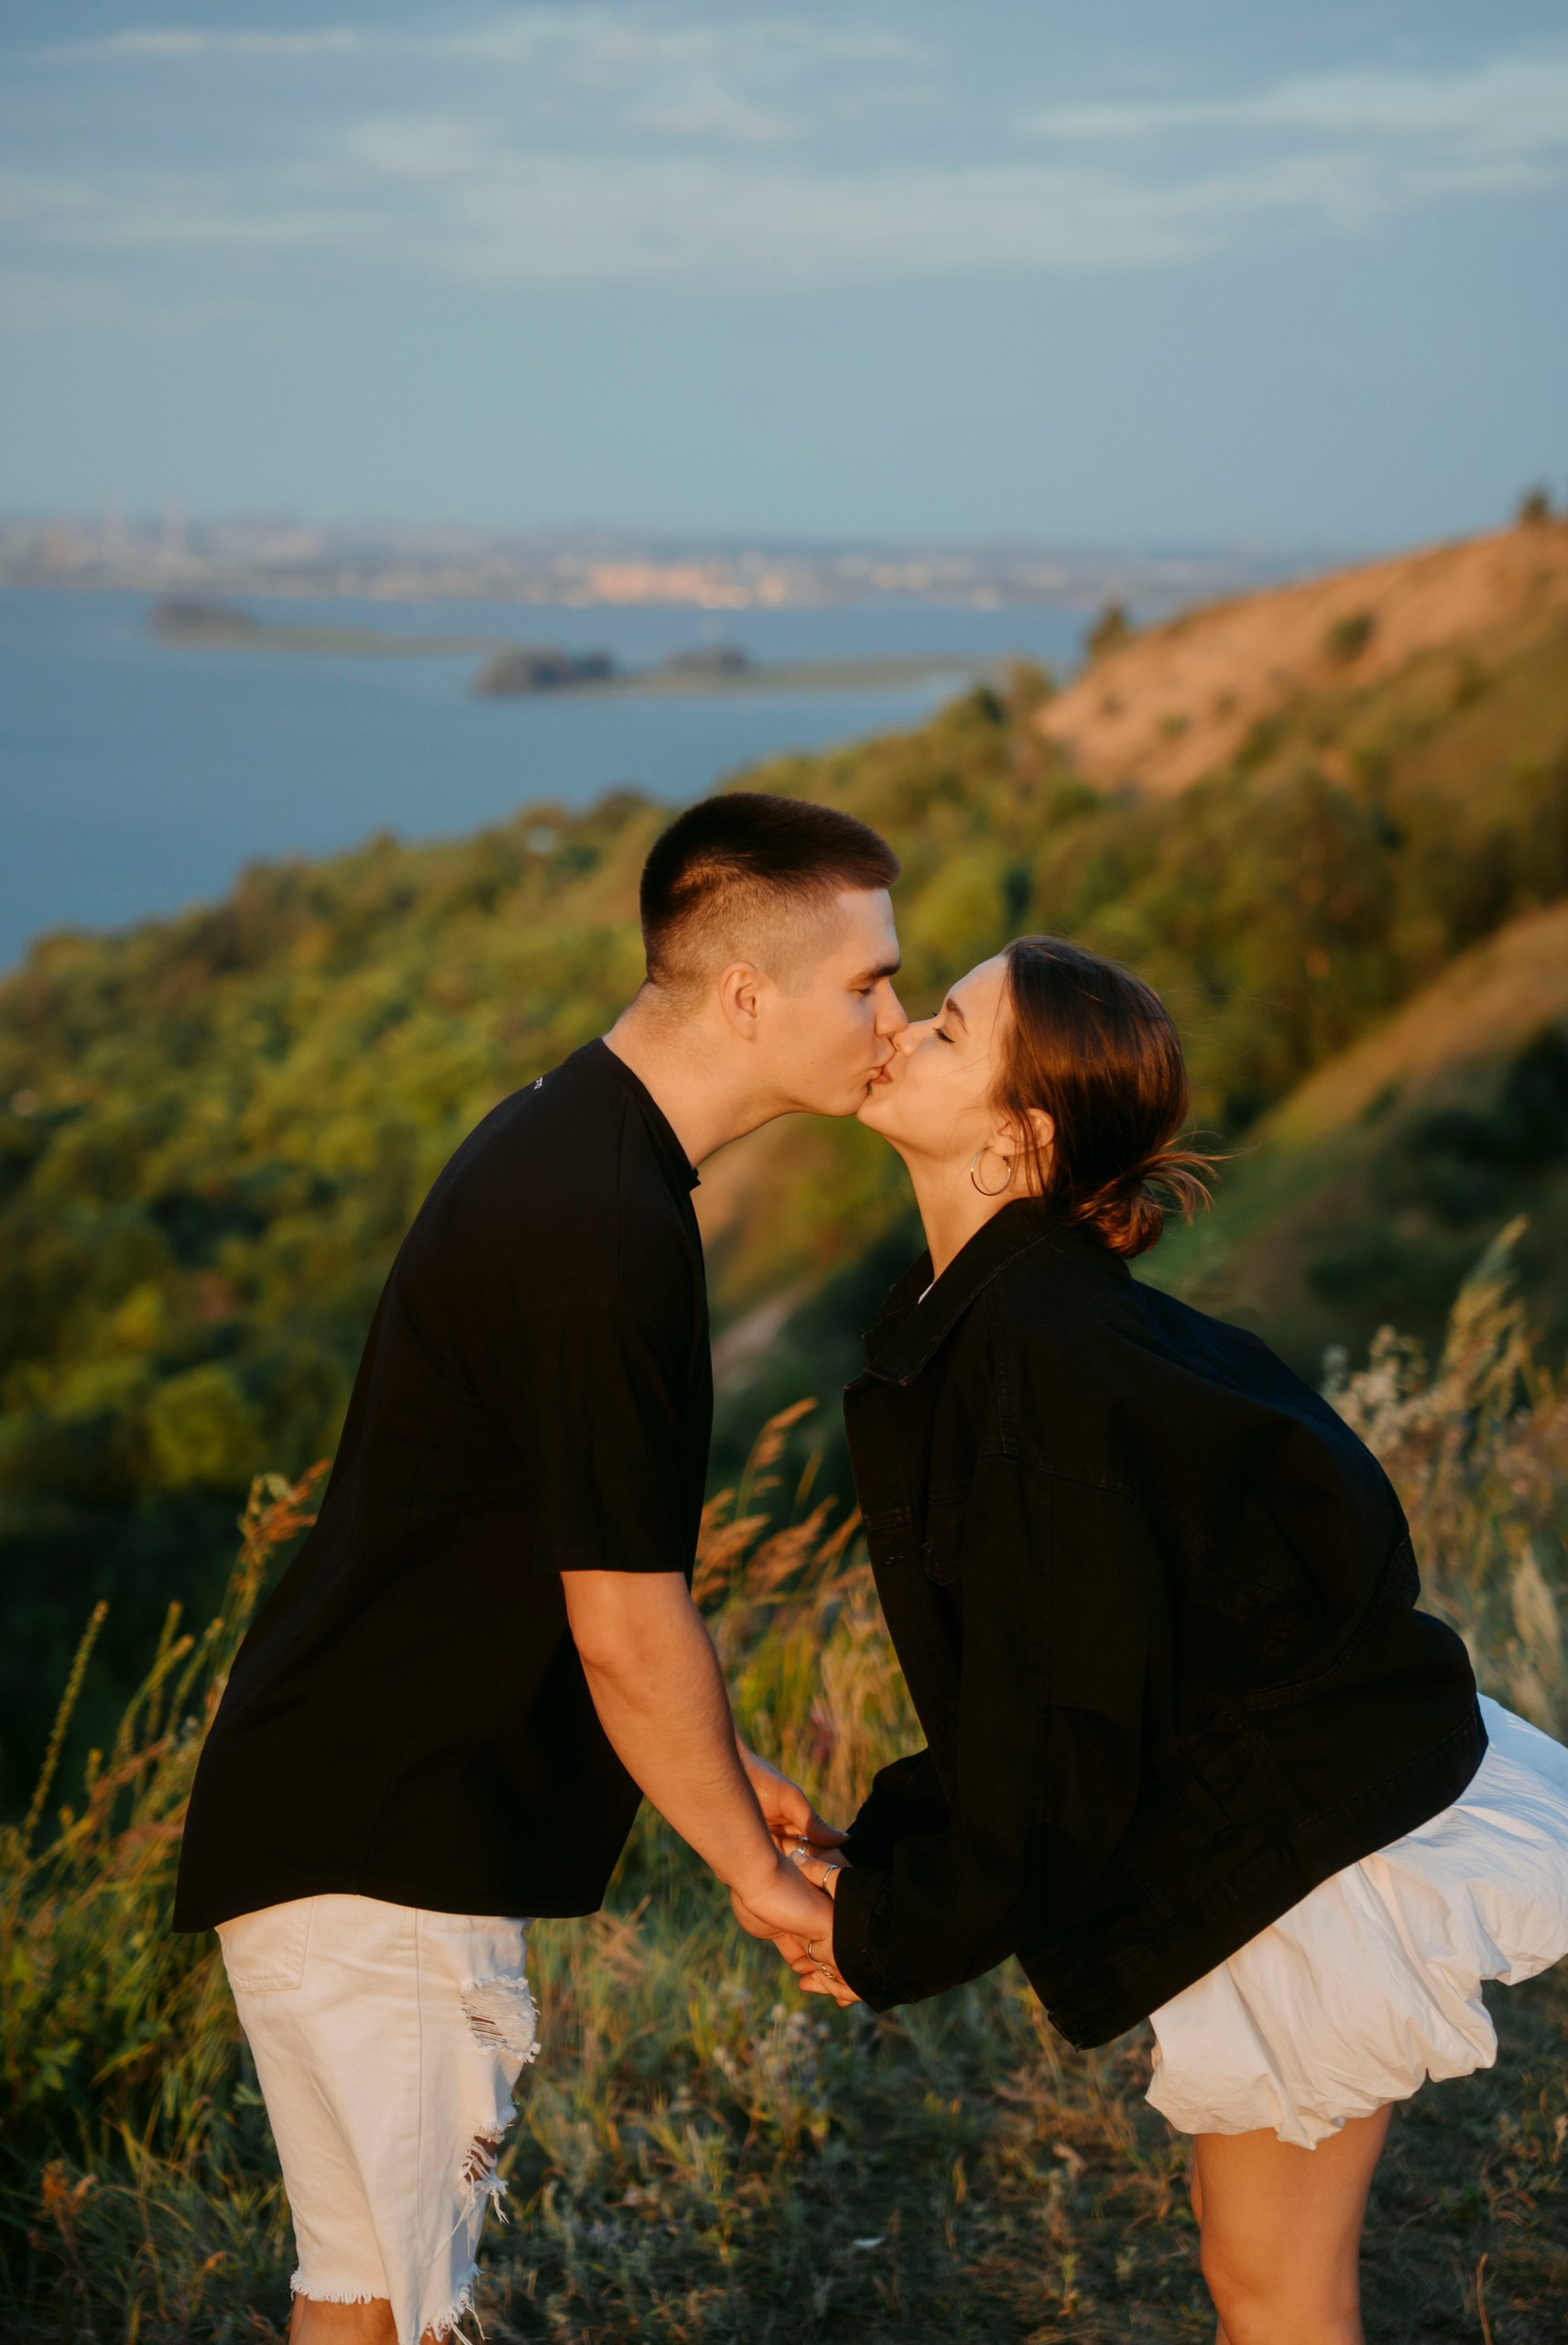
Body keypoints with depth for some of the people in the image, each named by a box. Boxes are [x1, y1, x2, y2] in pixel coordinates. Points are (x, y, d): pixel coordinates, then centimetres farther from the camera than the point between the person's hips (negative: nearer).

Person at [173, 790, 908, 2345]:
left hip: (352, 1804, 10)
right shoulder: (604, 1237, -24)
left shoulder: (570, 1140, 9)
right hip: (375, 1854, -10)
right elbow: (626, 1631, -19)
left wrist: (718, 1770, 19)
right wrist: (757, 1873, -5)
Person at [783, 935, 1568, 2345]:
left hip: (1313, 1858, -10)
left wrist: (890, 1929, -13)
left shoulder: (1030, 1357, -27)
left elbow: (1071, 1719, -24)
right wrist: (882, 1861, 8)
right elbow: (1026, 1679, 12)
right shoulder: (999, 1316, 3)